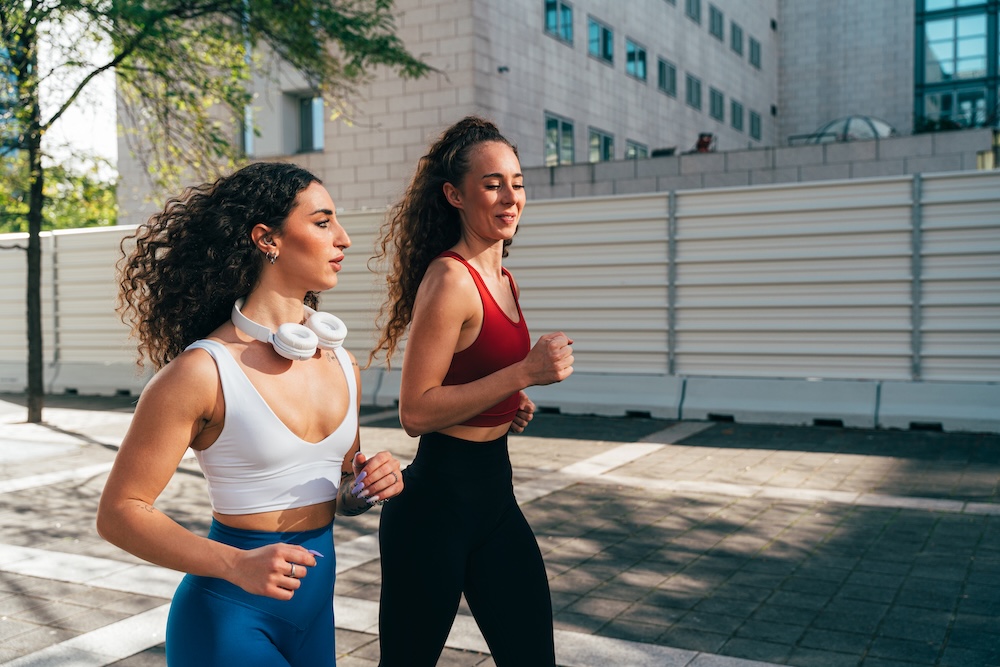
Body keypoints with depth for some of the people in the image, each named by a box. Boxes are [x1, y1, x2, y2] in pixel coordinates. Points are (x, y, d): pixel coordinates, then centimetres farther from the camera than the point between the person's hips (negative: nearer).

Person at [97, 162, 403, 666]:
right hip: (230, 612, -6)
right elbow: (119, 511, -13)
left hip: (317, 605, 7)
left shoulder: (341, 362, 2)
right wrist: (237, 565, -26)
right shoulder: (204, 371, -17)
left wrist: (368, 486, -7)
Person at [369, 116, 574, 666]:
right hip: (437, 501, -8)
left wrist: (512, 403, 4)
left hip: (495, 495, 9)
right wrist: (525, 373, -23)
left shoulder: (503, 280, 9)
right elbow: (416, 412, -21)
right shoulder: (450, 279, -18)